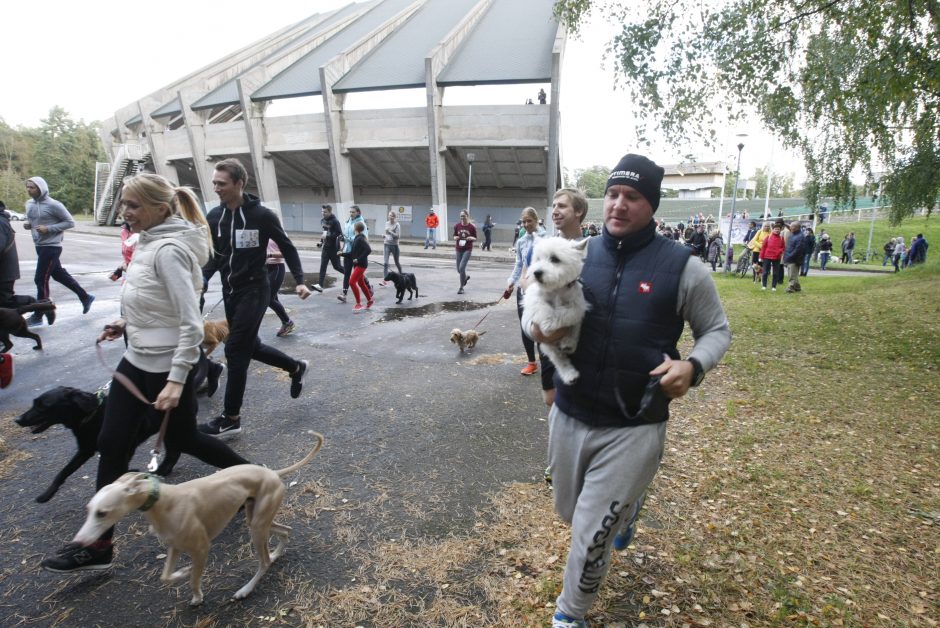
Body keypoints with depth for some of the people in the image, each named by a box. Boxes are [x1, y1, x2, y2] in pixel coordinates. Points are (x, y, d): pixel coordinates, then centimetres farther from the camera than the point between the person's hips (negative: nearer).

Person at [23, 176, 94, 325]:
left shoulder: (53, 205, -15)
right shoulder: (29, 204, 8)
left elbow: (70, 222, -12)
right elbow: (32, 220, 23)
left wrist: (48, 228, -19)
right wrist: (28, 225, 0)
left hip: (51, 247, -8)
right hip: (39, 246, 8)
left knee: (41, 280, -4)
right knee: (59, 275, 17)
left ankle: (38, 316, 6)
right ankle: (85, 297, 31)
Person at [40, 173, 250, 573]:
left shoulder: (169, 251, -23)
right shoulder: (150, 242, 6)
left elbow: (191, 323, -27)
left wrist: (177, 380, -29)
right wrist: (128, 323, 9)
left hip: (166, 367, -9)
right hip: (136, 360, 9)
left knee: (181, 440, 6)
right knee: (112, 445, 15)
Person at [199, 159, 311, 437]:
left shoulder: (262, 215, -13)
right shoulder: (214, 217, 3)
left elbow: (287, 248, -3)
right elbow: (215, 256, 11)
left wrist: (300, 281, -10)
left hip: (254, 291, -7)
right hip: (229, 292, 7)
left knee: (235, 351, -6)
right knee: (250, 346, 15)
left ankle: (231, 418, 7)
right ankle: (296, 368, 39)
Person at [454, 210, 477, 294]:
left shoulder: (472, 227, -6)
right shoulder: (457, 226, 1)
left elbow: (475, 238, 3)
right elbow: (454, 236, 12)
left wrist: (471, 238, -19)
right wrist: (456, 238, -11)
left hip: (468, 249, -4)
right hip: (459, 249, 4)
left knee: (462, 267, -15)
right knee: (459, 269, 10)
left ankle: (461, 288, -2)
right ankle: (466, 277, 46)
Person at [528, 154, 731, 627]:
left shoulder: (682, 267, -9)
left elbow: (717, 330, 3)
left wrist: (693, 366, -17)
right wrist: (537, 330, -12)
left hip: (634, 429, -4)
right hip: (569, 415, 4)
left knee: (591, 535, 3)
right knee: (571, 513, 24)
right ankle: (626, 505, 60)